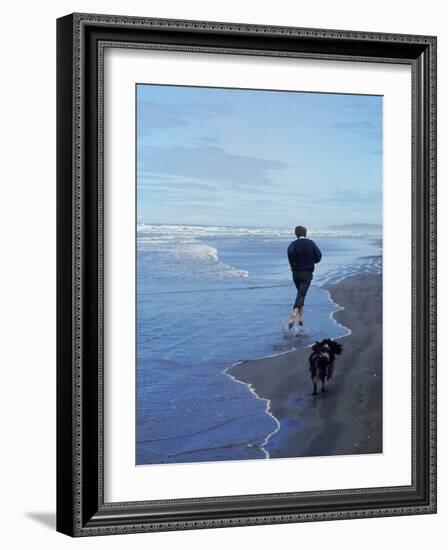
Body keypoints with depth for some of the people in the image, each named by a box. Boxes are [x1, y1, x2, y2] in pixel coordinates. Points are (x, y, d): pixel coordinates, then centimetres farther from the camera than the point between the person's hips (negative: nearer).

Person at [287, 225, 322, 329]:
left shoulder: (294, 244, -4)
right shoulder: (311, 243, 1)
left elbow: (290, 252, -26)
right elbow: (318, 255, -6)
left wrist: (292, 265, -12)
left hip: (296, 272, 1)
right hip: (307, 273, -1)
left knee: (300, 293, 20)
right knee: (301, 295, -8)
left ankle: (301, 317, 21)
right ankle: (293, 315, -30)